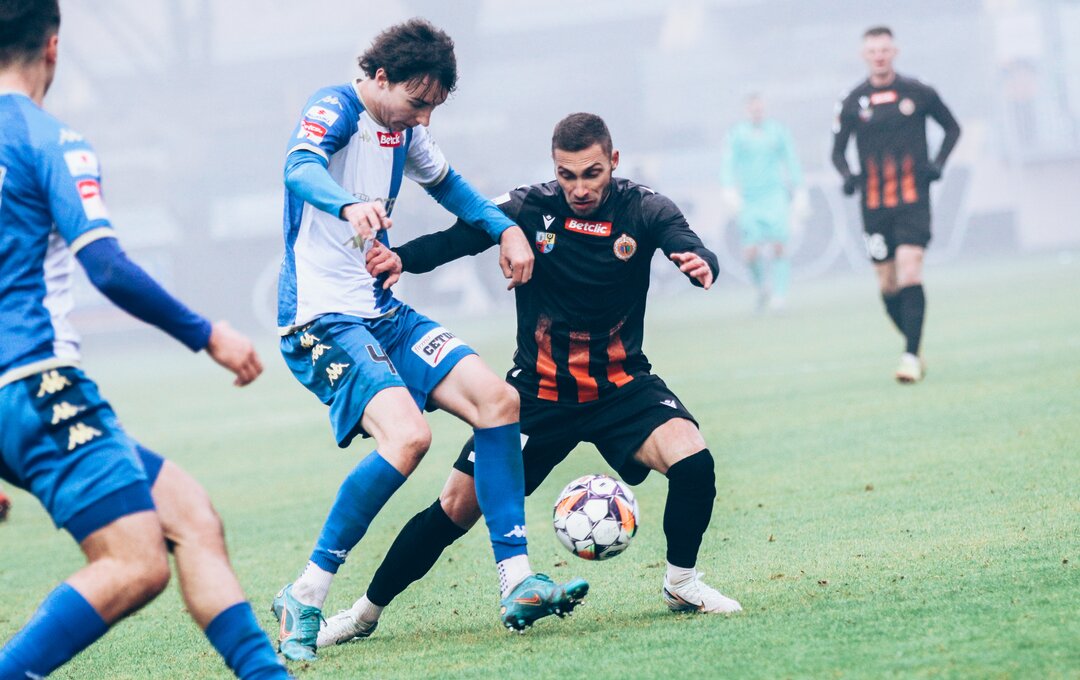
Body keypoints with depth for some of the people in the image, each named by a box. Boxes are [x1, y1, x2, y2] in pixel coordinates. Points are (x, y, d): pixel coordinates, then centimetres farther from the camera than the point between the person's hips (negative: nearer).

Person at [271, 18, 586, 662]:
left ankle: (518, 583, -1)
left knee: (496, 397, -4)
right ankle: (304, 599, -17)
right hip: (322, 319, -9)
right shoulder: (335, 110, -13)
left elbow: (447, 183, 31)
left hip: (383, 312, 9)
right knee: (408, 434, -27)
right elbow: (301, 170, -35)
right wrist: (350, 204, -56)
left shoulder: (403, 127, 11)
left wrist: (506, 228, 16)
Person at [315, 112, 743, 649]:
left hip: (621, 385, 0)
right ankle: (366, 612, 13)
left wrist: (702, 265, -50)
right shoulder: (529, 209, -9)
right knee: (459, 504, -4)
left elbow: (689, 247, -26)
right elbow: (453, 239, -12)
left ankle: (681, 584, -1)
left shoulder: (642, 211, -9)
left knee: (692, 461, -26)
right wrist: (401, 257, -33)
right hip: (538, 392, 0)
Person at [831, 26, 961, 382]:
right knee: (888, 284, 5)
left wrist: (938, 162, -2)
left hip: (913, 198, -2)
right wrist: (848, 175, -9)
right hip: (874, 205, 2)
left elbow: (952, 127, 15)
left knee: (910, 275, -16)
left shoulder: (918, 93, 1)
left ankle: (911, 357, -18)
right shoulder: (853, 102, 3)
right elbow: (838, 150, 12)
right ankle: (915, 345, 24)